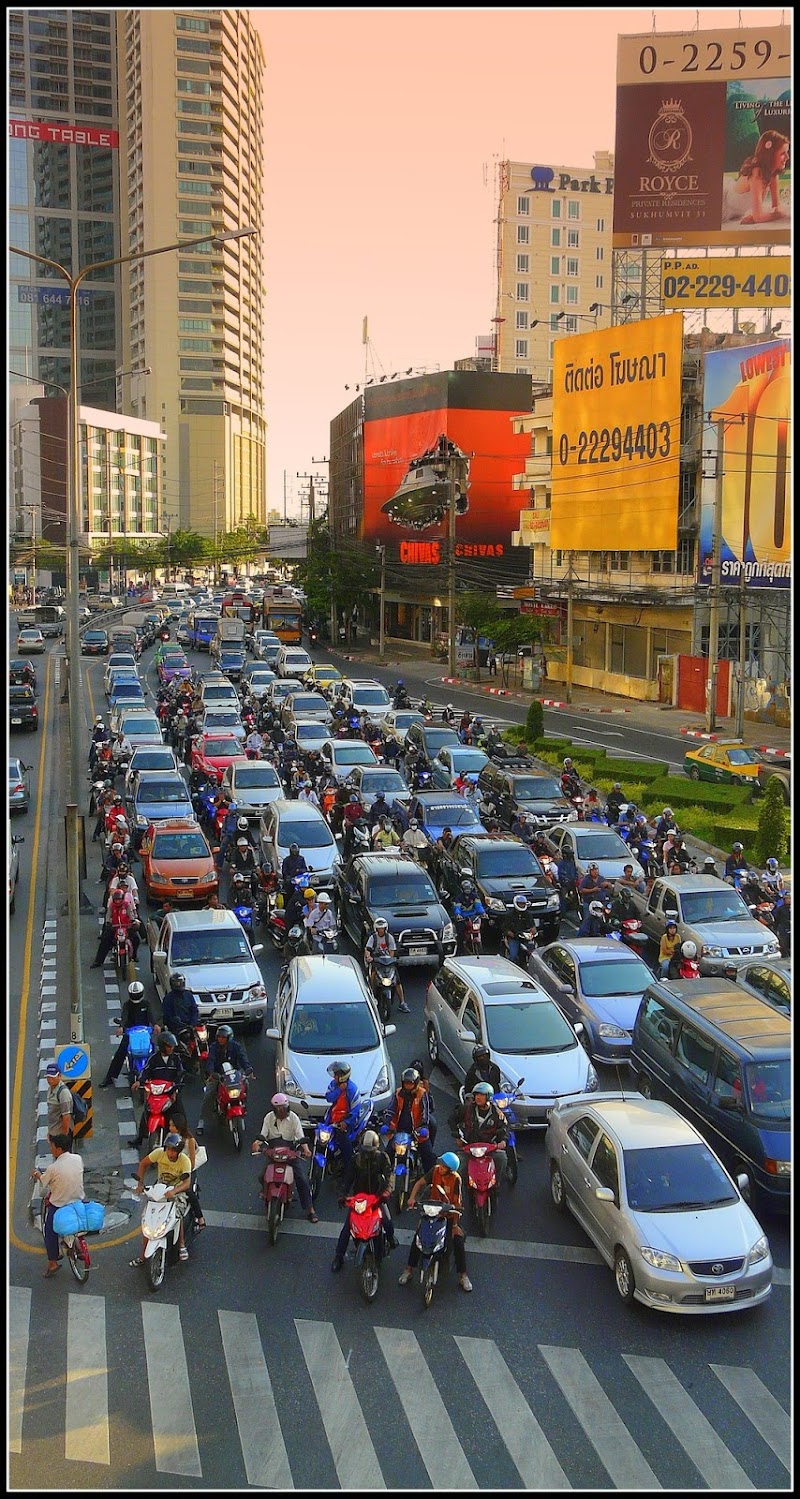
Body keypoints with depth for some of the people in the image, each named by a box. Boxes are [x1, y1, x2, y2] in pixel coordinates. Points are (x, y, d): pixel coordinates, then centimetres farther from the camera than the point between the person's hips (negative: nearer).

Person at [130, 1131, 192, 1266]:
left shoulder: (185, 1161, -23)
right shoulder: (159, 1153, -15)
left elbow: (187, 1183, -33)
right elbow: (143, 1163, 0)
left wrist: (173, 1191, -52)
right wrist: (140, 1183, -12)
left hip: (178, 1190, -3)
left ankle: (181, 1245, -13)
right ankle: (142, 1256, -3)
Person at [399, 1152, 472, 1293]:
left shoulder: (456, 1179, -19)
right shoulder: (435, 1171, -13)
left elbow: (456, 1202, -17)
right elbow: (420, 1183, -6)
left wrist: (455, 1225, -17)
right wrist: (412, 1197, -24)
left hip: (449, 1214, -2)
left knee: (458, 1241, -12)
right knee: (417, 1238, -8)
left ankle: (463, 1275, 3)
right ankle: (409, 1270, 6)